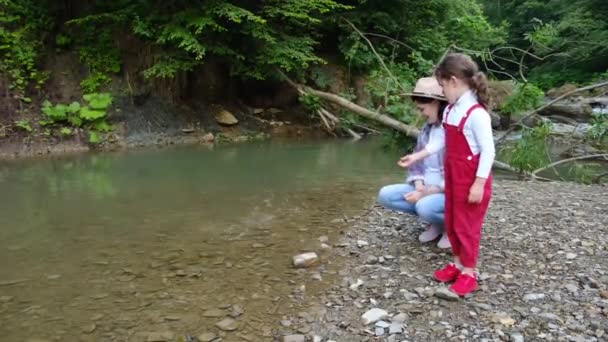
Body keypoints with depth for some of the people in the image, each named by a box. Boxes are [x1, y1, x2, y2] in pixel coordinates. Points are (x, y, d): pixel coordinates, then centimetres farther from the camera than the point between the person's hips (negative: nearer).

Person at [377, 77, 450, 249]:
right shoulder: (427, 129, 7)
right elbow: (417, 163, 10)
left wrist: (427, 192, -22)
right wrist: (419, 187, -9)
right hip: (426, 189, 8)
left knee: (425, 206, -38)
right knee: (385, 195, -8)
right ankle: (436, 222, 4)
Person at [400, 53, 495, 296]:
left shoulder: (476, 114, -22)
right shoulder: (450, 111, 3)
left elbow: (488, 151, -21)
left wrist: (479, 184, -20)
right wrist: (417, 156, 13)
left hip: (472, 179, -8)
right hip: (453, 176, 8)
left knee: (467, 225, 3)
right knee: (451, 222, 17)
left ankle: (468, 273, 18)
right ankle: (458, 263, 32)